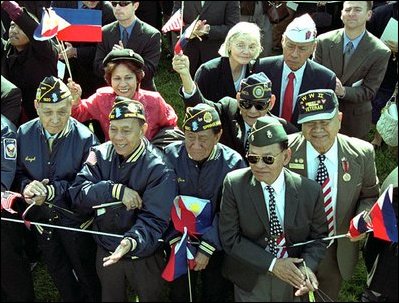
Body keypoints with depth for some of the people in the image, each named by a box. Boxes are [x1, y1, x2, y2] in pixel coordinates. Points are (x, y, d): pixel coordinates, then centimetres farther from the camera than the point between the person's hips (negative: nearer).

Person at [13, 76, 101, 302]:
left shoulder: (85, 139, -22)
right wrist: (27, 187, -22)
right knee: (59, 275, 26)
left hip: (75, 219, -4)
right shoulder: (24, 134, -9)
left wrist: (51, 191, -32)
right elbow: (18, 172, 0)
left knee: (87, 274, 17)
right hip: (41, 216, 4)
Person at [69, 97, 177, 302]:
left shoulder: (158, 169, -20)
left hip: (144, 255, -3)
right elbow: (77, 195, -15)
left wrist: (132, 242, -44)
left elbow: (153, 220, -25)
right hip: (105, 252, 3)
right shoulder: (100, 155, -7)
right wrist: (115, 190, -30)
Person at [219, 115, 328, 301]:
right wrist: (272, 264, -20)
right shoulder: (234, 184, -14)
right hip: (249, 280, -1)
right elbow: (230, 238, -13)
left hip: (292, 278, 1)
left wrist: (307, 265, -19)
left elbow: (318, 235, 0)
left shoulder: (310, 190, -12)